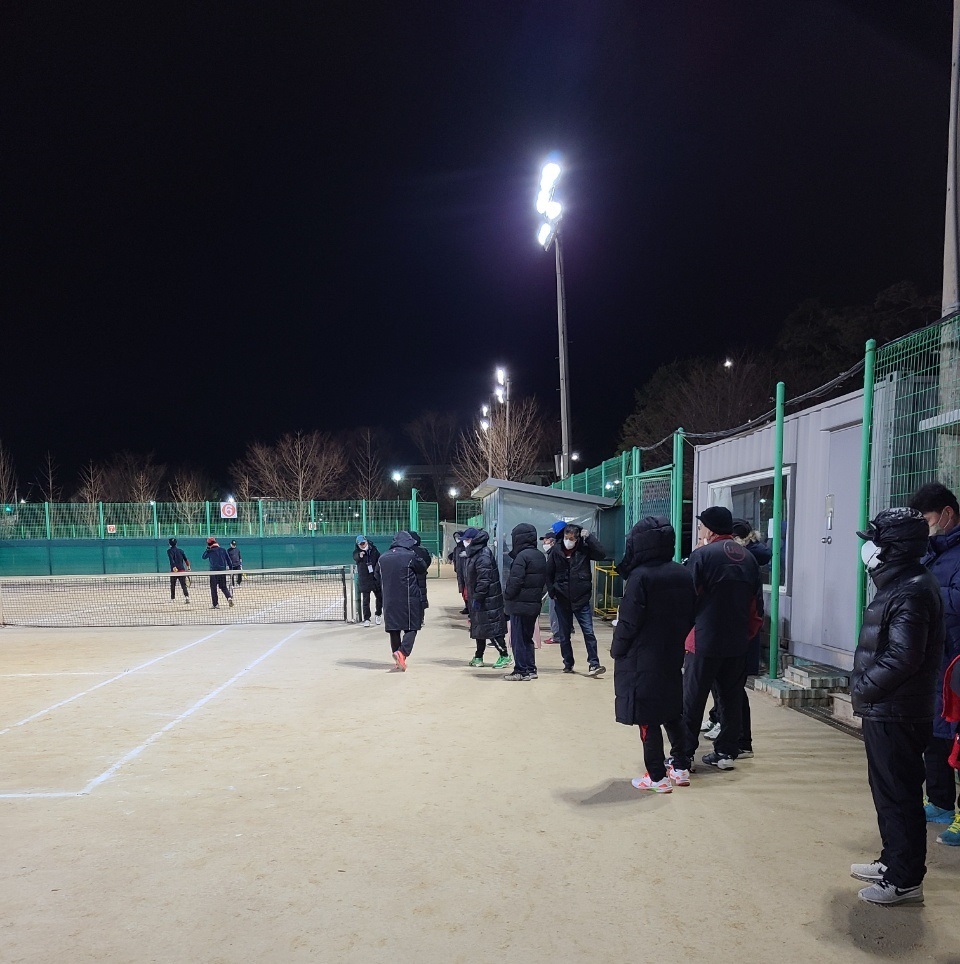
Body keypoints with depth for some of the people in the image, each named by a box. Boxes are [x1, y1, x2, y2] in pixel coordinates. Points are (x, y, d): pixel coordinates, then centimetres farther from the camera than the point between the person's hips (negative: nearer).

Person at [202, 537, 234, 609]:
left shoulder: (210, 551, -4)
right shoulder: (223, 550, 5)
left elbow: (204, 557, 15)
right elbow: (228, 560, 6)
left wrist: (207, 549, 17)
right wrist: (230, 568, 12)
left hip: (213, 571, -3)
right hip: (223, 571, 3)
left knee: (213, 588, 6)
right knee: (223, 587, 14)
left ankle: (216, 604, 3)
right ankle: (229, 597, -13)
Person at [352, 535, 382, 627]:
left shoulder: (374, 549, -2)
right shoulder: (357, 552, -8)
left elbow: (379, 560, 6)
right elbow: (355, 557, -31)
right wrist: (360, 556, -54)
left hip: (376, 578, 2)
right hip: (364, 580, -2)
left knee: (379, 597, 12)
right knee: (365, 600, 1)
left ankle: (378, 614, 34)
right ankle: (366, 619, 10)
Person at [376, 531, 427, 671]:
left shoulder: (382, 558, 6)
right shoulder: (411, 555, -9)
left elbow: (378, 577, 14)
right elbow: (422, 568, 4)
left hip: (389, 600, 4)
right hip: (409, 599, -4)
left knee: (394, 629, 12)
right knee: (411, 627, 2)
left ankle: (399, 660, 17)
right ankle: (403, 652, -20)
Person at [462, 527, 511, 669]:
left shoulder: (483, 555, -20)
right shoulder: (472, 553, 12)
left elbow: (484, 580, -25)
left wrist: (477, 598, -23)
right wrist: (473, 598, 18)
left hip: (488, 599, -10)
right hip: (477, 598, 10)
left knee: (492, 627, -5)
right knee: (478, 627, 15)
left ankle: (504, 656, 4)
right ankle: (478, 657, 25)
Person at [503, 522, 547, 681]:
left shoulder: (522, 556, -17)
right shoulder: (540, 556, 11)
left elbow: (515, 580, -21)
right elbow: (543, 580, 15)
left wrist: (507, 596, -8)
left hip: (520, 605, -8)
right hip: (534, 604, 8)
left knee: (518, 638, 0)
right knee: (527, 637, 17)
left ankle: (521, 671, 3)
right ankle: (530, 669, 20)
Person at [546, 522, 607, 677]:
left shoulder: (584, 549, -3)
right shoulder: (556, 551, -2)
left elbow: (601, 554, -18)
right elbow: (548, 573, 4)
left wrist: (589, 537, -17)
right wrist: (552, 592, -2)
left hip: (582, 599, -1)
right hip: (562, 599, 2)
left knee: (588, 632, -5)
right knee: (564, 634, 11)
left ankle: (593, 664, -2)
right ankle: (568, 664, 24)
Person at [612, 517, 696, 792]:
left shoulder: (640, 576, -18)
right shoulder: (683, 574, 2)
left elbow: (629, 622, -17)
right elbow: (691, 616, 8)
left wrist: (617, 649, -3)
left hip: (642, 659, -7)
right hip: (673, 657, 7)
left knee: (647, 719, 3)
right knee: (672, 712, 20)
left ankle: (657, 777, 8)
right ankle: (681, 769, 26)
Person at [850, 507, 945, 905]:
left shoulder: (910, 592, -20)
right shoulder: (900, 583, 11)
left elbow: (902, 658, -26)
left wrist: (862, 688, -14)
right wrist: (865, 689, 11)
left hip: (895, 715, -10)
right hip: (885, 710, 10)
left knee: (898, 795, 1)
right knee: (889, 790, 20)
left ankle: (905, 880, 12)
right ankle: (892, 861, 34)